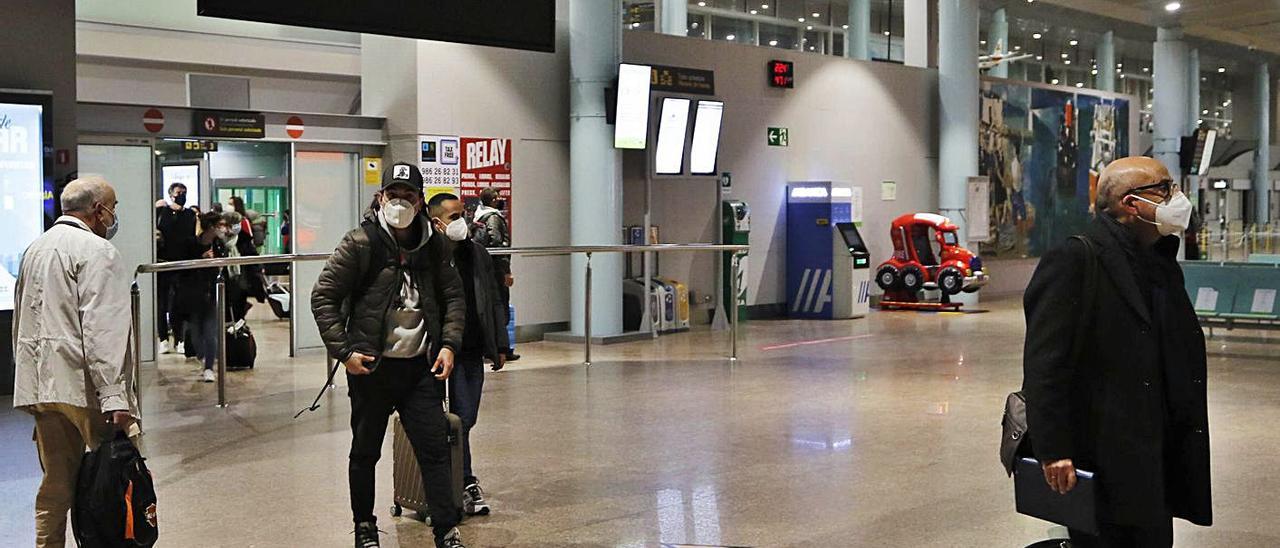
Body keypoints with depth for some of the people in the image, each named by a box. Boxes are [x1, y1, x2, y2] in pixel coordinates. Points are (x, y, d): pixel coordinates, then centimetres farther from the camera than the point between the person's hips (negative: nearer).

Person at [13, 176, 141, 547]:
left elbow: (21, 322, 23)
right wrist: (115, 399, -22)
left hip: (39, 387, 8)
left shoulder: (35, 249, 18)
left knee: (56, 485, 12)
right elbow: (102, 330, -18)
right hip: (83, 386, -8)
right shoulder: (96, 251, -9)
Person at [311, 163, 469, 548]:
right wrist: (343, 350, -12)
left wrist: (449, 344, -2)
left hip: (421, 367, 3)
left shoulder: (433, 245, 4)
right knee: (365, 452, 12)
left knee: (435, 447, 1)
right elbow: (323, 297, -6)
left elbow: (453, 297, 11)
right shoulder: (360, 244, -8)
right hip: (371, 367, -2)